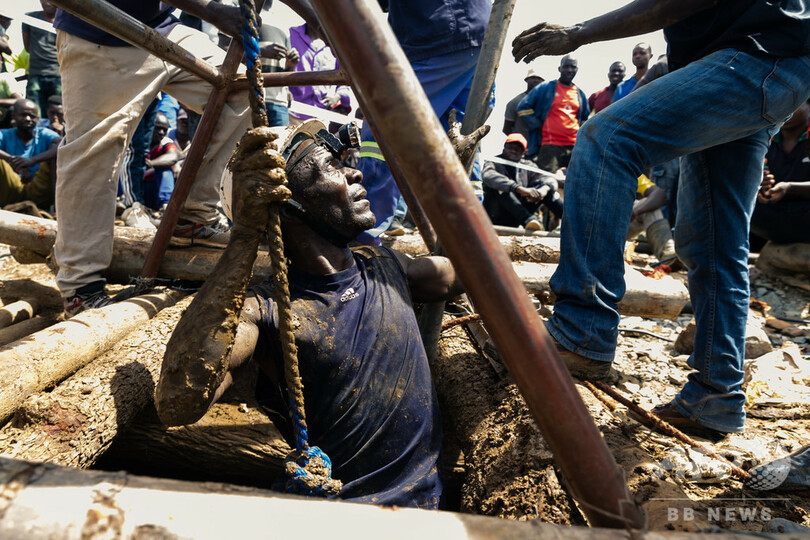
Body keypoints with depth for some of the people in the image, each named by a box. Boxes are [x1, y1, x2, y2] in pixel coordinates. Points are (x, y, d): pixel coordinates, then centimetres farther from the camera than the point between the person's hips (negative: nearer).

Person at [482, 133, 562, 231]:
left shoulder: (527, 166, 11)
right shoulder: (494, 163, -2)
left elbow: (550, 180, -3)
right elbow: (489, 176, -28)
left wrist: (543, 189, -29)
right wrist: (520, 189, -40)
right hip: (497, 218, -4)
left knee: (546, 187, -7)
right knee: (500, 187, -29)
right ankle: (528, 219, -45)